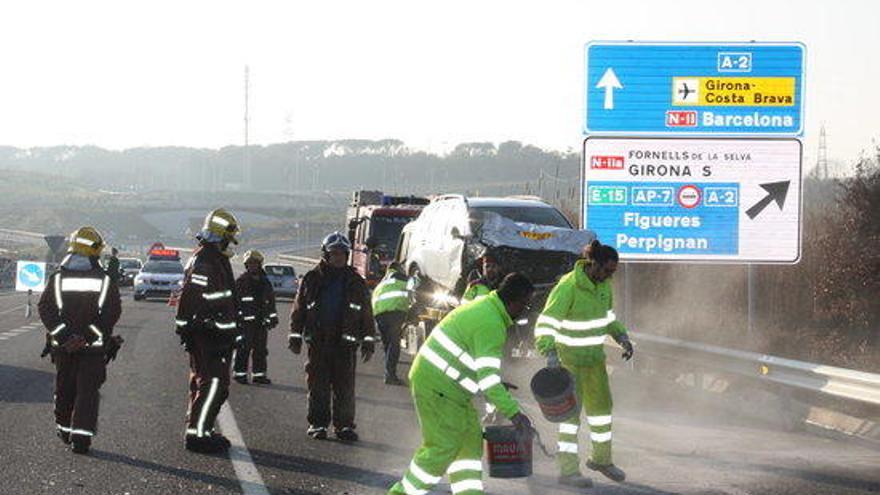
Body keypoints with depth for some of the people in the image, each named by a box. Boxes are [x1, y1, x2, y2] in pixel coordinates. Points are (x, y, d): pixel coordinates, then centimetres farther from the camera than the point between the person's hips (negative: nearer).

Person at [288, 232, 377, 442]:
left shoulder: (355, 282, 8)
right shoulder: (312, 279, 6)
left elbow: (366, 313, 11)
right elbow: (299, 309, 10)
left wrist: (368, 341, 7)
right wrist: (295, 336, 6)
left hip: (345, 342, 0)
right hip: (318, 342, 0)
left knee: (345, 387, -1)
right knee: (318, 386, 2)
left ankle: (344, 425, 6)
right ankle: (318, 423, 10)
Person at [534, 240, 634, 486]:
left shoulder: (603, 284, 0)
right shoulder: (568, 287, -24)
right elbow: (546, 322, -28)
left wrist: (621, 336, 6)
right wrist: (550, 352, -41)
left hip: (595, 356, 8)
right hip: (570, 359, -8)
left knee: (601, 405, 18)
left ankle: (601, 458, 36)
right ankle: (567, 470, -6)